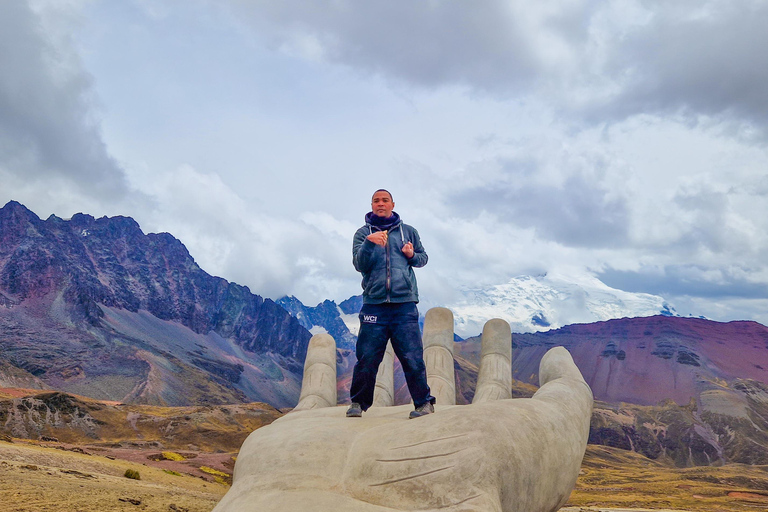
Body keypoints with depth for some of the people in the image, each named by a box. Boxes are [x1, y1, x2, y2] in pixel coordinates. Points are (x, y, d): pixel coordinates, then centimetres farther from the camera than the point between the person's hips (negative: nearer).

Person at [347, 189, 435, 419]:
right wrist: (369, 243, -21)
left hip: (404, 304, 0)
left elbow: (424, 257, 19)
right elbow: (360, 265, -3)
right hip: (374, 304, 0)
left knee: (412, 357, -2)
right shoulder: (362, 233, 9)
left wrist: (412, 256, -4)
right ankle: (358, 403, 16)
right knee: (367, 358, 1)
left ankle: (424, 402, 10)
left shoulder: (408, 232, 13)